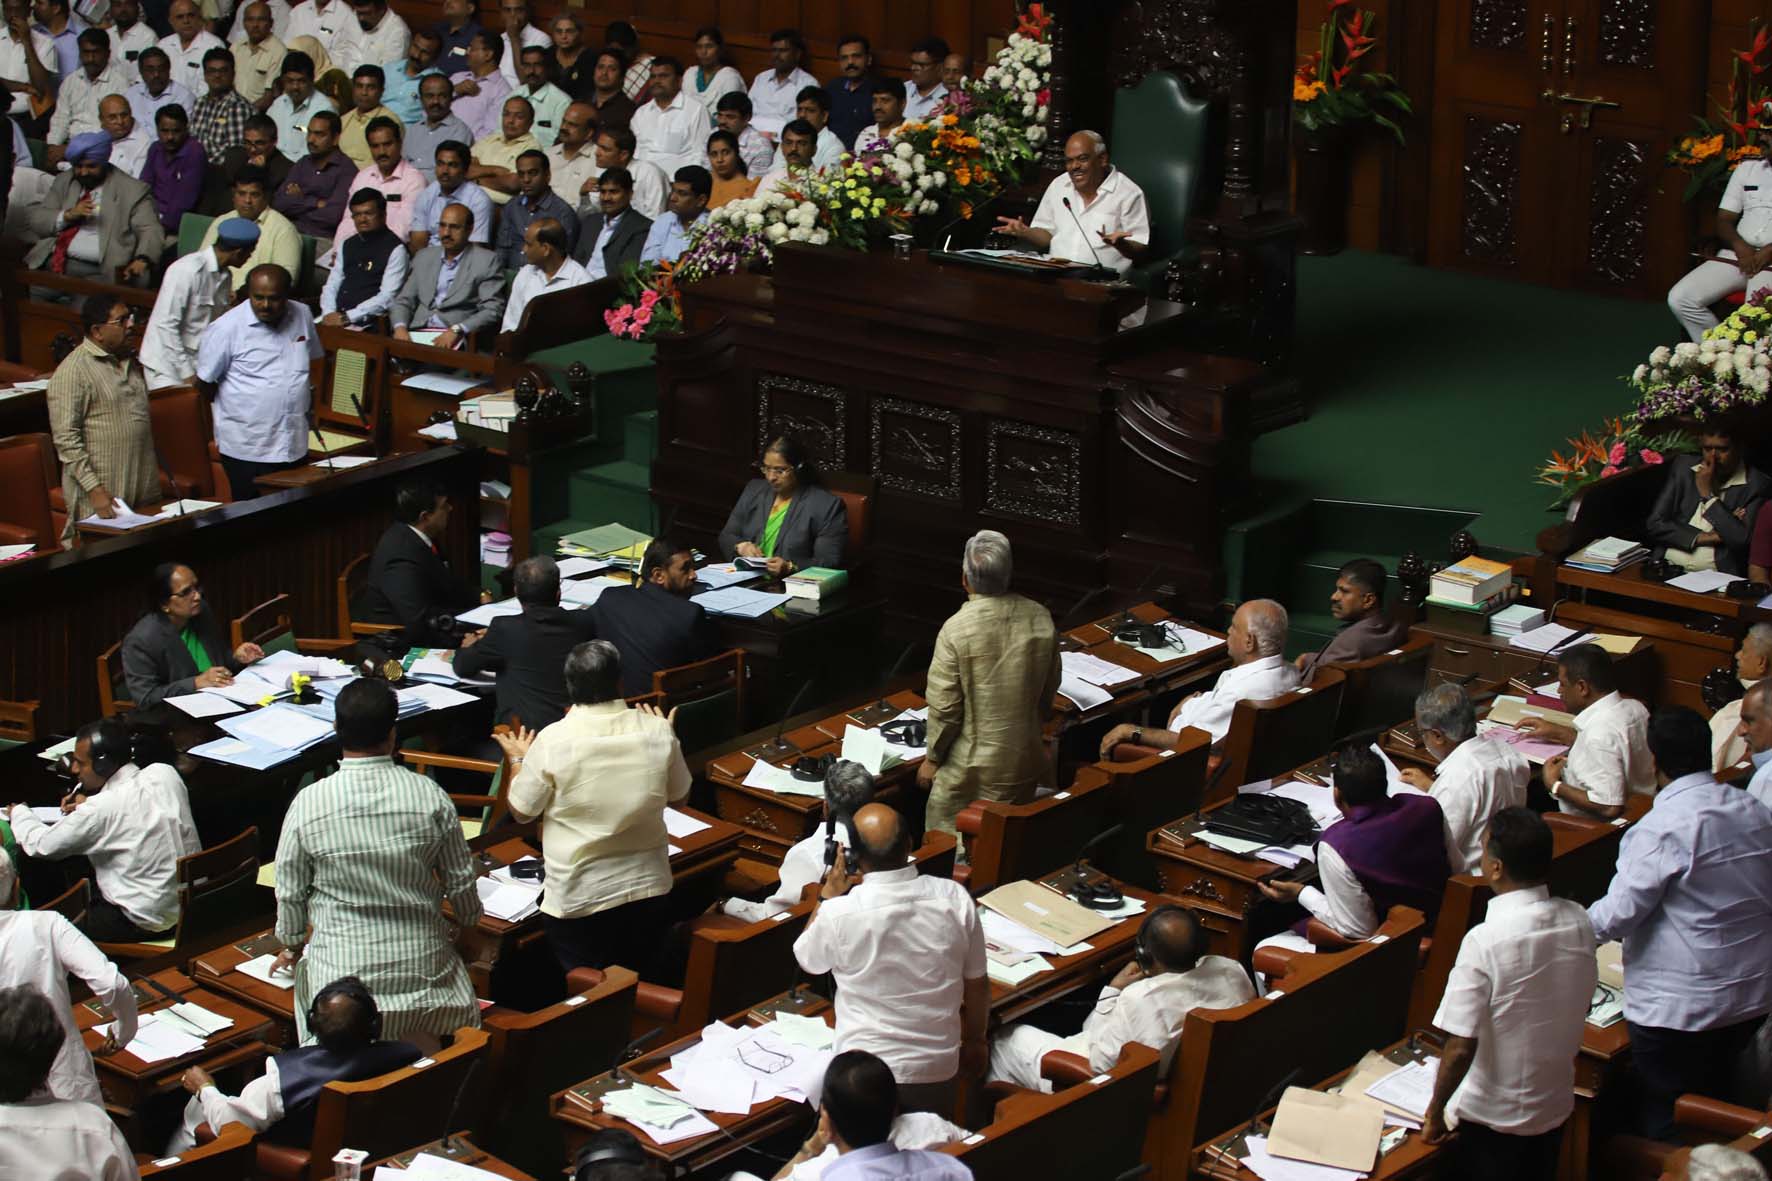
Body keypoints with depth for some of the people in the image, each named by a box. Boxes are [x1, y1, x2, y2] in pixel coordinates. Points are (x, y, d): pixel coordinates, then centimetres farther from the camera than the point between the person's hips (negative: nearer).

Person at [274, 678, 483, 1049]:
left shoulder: (308, 803, -8)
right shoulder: (431, 797, -6)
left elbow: (290, 890, 3)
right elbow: (461, 882, 4)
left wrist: (292, 945, 21)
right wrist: (471, 919, 25)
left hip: (342, 973, -2)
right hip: (422, 968, 2)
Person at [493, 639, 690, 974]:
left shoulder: (553, 741, -18)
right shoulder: (658, 732, -10)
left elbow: (521, 812, -5)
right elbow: (678, 796, 7)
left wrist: (518, 761, 13)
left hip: (578, 898, -3)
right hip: (648, 888, 3)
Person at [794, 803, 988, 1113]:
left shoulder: (839, 913, -21)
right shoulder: (954, 898, -13)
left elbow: (806, 959, 3)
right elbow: (977, 983, 1)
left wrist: (828, 896, 9)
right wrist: (975, 1041, 16)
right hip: (938, 1067, 3)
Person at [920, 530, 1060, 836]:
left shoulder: (956, 630, -21)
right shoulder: (1040, 619, -7)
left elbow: (944, 706, -15)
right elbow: (1049, 690, 7)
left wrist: (932, 757, 0)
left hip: (971, 765, -4)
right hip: (1025, 759, 5)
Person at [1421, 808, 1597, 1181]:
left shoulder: (1485, 941, -27)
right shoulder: (1578, 922, -9)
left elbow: (1461, 1047, -25)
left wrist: (1436, 1111, -11)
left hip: (1493, 1116, -5)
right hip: (1555, 1107, 6)